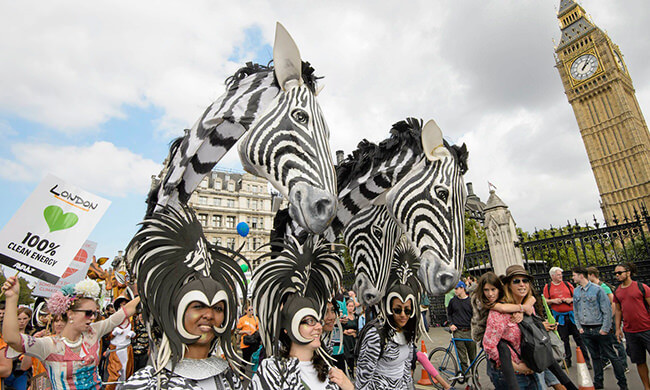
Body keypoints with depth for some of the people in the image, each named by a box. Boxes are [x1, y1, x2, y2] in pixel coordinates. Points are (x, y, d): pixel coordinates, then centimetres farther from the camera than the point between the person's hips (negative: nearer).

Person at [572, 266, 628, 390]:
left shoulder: (597, 289, -9)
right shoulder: (576, 292, 7)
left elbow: (607, 310, -9)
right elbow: (575, 311, 14)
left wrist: (605, 328, -12)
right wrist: (579, 327, 7)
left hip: (600, 329, -5)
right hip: (585, 331, 5)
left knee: (612, 356, 3)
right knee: (595, 356, 14)